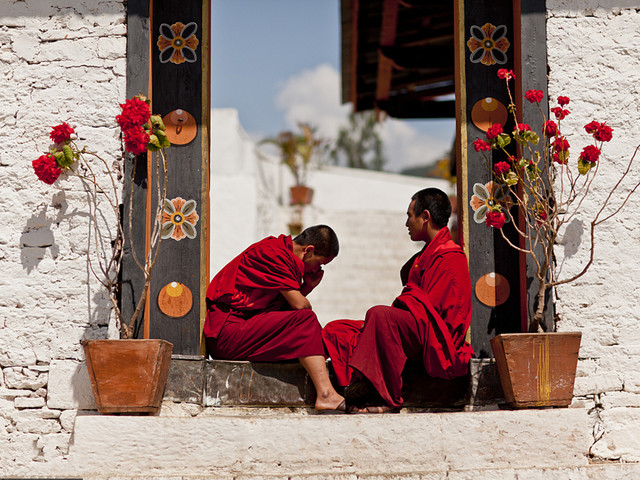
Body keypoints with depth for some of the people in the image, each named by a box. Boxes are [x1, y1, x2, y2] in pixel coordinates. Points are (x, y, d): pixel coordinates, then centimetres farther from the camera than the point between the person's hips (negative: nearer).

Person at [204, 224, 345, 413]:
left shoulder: (282, 253, 20)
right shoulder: (273, 253, -12)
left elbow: (288, 303, 15)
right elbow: (298, 304, -15)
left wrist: (308, 287, 4)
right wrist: (308, 306, 6)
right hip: (226, 331, -11)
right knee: (305, 320, -20)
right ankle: (325, 394, -29)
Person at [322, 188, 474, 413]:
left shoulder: (450, 257, -8)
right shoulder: (429, 254, 24)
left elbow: (428, 306, -17)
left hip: (435, 340, -10)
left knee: (380, 314, -37)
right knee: (336, 330, 0)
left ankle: (386, 398, -30)